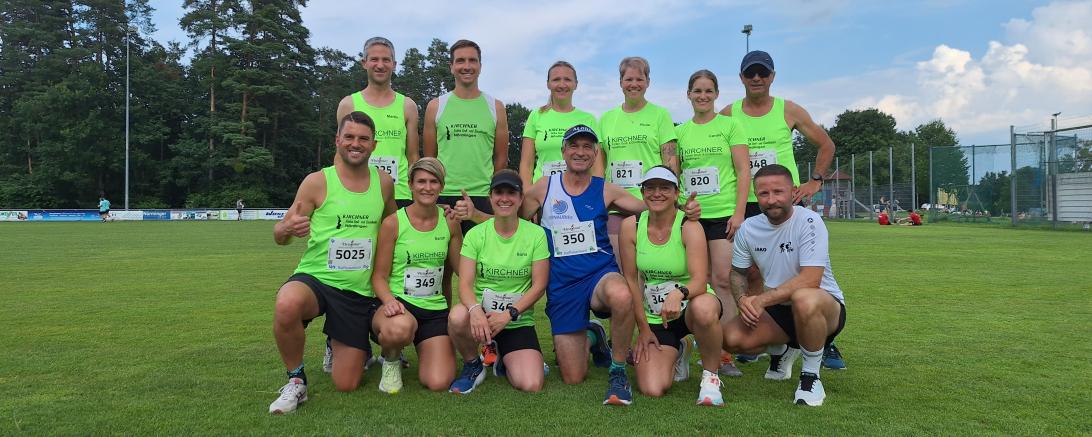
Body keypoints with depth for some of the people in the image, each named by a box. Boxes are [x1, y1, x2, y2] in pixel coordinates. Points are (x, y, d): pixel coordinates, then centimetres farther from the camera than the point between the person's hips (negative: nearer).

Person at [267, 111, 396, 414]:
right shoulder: (317, 181, -6)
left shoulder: (384, 183, 4)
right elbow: (280, 236, -3)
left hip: (360, 291, 3)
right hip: (315, 278, -2)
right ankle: (296, 380, -11)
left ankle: (338, 346, 41)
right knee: (287, 305, -40)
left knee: (346, 385, 4)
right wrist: (288, 228, -26)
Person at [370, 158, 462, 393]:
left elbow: (461, 269, 15)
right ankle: (390, 360, -1)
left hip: (436, 310, 3)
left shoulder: (450, 222, 4)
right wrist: (389, 300, -22)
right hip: (399, 304, -3)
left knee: (439, 383, -14)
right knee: (400, 328, -41)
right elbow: (379, 276, -5)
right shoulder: (393, 223, -6)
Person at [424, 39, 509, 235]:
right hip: (443, 196, 0)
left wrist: (493, 194, 7)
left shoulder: (495, 107, 8)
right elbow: (429, 157, 11)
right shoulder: (436, 106, 8)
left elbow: (501, 157, 11)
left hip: (483, 197, 0)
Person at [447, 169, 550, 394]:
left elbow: (539, 285, -5)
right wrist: (475, 309, -31)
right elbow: (465, 283, -9)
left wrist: (509, 314, -17)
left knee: (531, 385, -20)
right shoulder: (475, 234, -2)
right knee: (458, 316, -36)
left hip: (519, 321, 0)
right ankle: (472, 365, -2)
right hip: (482, 314, 0)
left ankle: (504, 361, 18)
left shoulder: (536, 234, -3)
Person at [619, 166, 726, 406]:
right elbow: (631, 279, -1)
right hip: (654, 317, 3)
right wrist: (643, 328, -2)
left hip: (690, 306, -2)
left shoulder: (689, 226, -15)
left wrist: (679, 294, -48)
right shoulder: (631, 226, -7)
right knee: (652, 390, -14)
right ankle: (676, 354, 24)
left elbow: (700, 280, -25)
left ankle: (710, 376, -11)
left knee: (703, 309, -41)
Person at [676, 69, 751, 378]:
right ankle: (685, 349, 11)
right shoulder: (680, 131, 13)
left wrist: (739, 212, -9)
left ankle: (723, 353, 1)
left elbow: (743, 171, -1)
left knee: (723, 280, -5)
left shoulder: (729, 125, 3)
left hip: (723, 213, -3)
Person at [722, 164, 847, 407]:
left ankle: (811, 375, -15)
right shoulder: (748, 228, -3)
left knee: (804, 299, -41)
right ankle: (782, 350, 20)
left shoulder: (808, 221, -20)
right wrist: (743, 300, -12)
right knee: (732, 338, -16)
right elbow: (737, 272, 10)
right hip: (777, 309, 6)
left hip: (826, 306, -6)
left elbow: (810, 280, -29)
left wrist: (761, 300, -29)